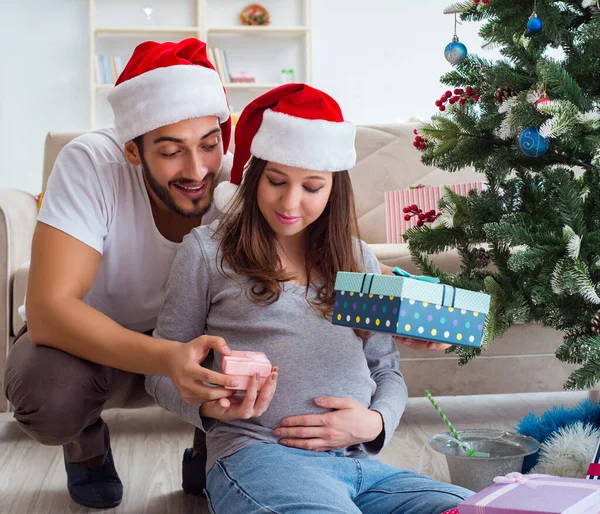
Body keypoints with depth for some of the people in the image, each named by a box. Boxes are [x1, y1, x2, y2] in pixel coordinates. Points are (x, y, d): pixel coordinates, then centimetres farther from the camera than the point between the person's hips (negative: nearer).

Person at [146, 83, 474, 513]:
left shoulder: (358, 259, 19)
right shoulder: (207, 250, 8)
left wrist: (375, 422, -3)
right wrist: (211, 404, -13)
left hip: (362, 463, 4)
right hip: (258, 457, -3)